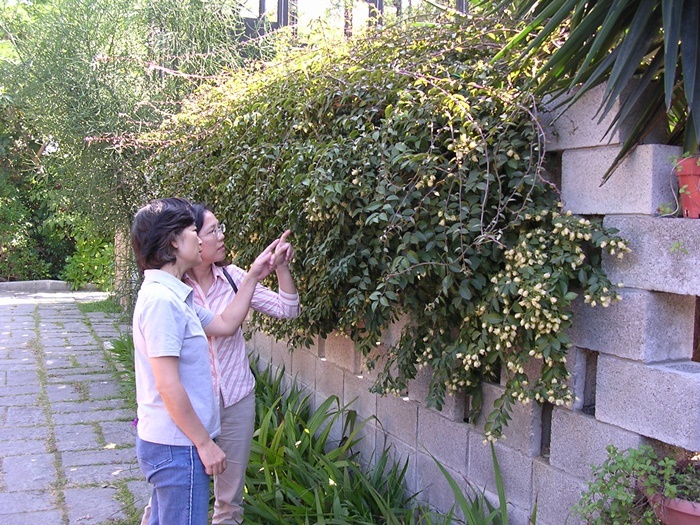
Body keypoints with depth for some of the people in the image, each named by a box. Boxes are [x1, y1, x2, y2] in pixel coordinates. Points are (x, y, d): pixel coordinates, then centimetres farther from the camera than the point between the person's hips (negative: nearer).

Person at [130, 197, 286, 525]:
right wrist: (204, 443, -17)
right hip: (178, 447, -10)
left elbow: (225, 324, 18)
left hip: (167, 442, 10)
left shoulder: (172, 295, 10)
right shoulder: (161, 299, -21)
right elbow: (168, 386, -23)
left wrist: (253, 277, 17)